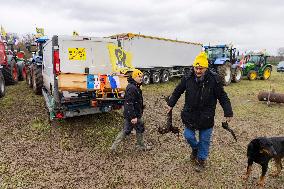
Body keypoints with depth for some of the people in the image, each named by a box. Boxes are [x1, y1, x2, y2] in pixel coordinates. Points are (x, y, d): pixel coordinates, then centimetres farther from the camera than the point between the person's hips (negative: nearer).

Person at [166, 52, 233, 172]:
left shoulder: (214, 79, -16)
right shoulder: (188, 77, -10)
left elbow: (222, 97, -8)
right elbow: (178, 91, 5)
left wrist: (228, 112, -9)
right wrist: (171, 104, 8)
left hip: (206, 117, -2)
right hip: (190, 115, 2)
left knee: (204, 140, 12)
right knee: (188, 136, 11)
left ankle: (201, 160, 35)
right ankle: (195, 148, 44)